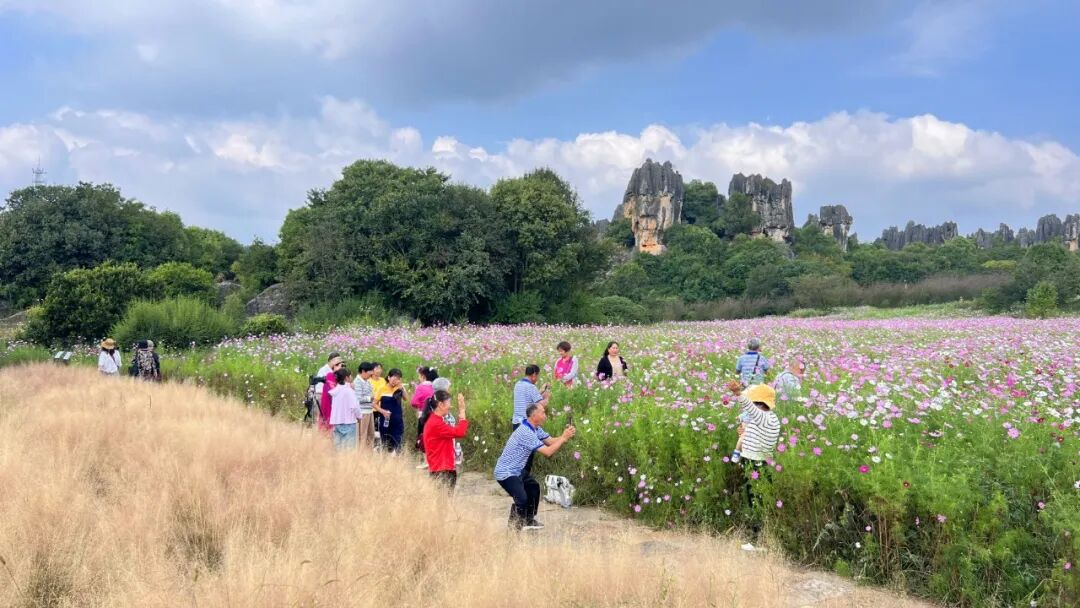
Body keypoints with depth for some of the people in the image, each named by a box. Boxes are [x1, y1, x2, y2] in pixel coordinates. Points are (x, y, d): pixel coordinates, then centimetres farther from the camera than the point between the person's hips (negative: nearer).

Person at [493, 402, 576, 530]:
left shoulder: (536, 429, 5)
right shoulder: (526, 432, -27)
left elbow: (551, 441, 3)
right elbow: (548, 452, -27)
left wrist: (566, 436, -13)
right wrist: (564, 438, -20)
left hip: (517, 471, 11)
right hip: (506, 473, -11)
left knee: (534, 487, 21)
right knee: (522, 499, -22)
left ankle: (529, 520, 32)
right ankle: (514, 525, 2)